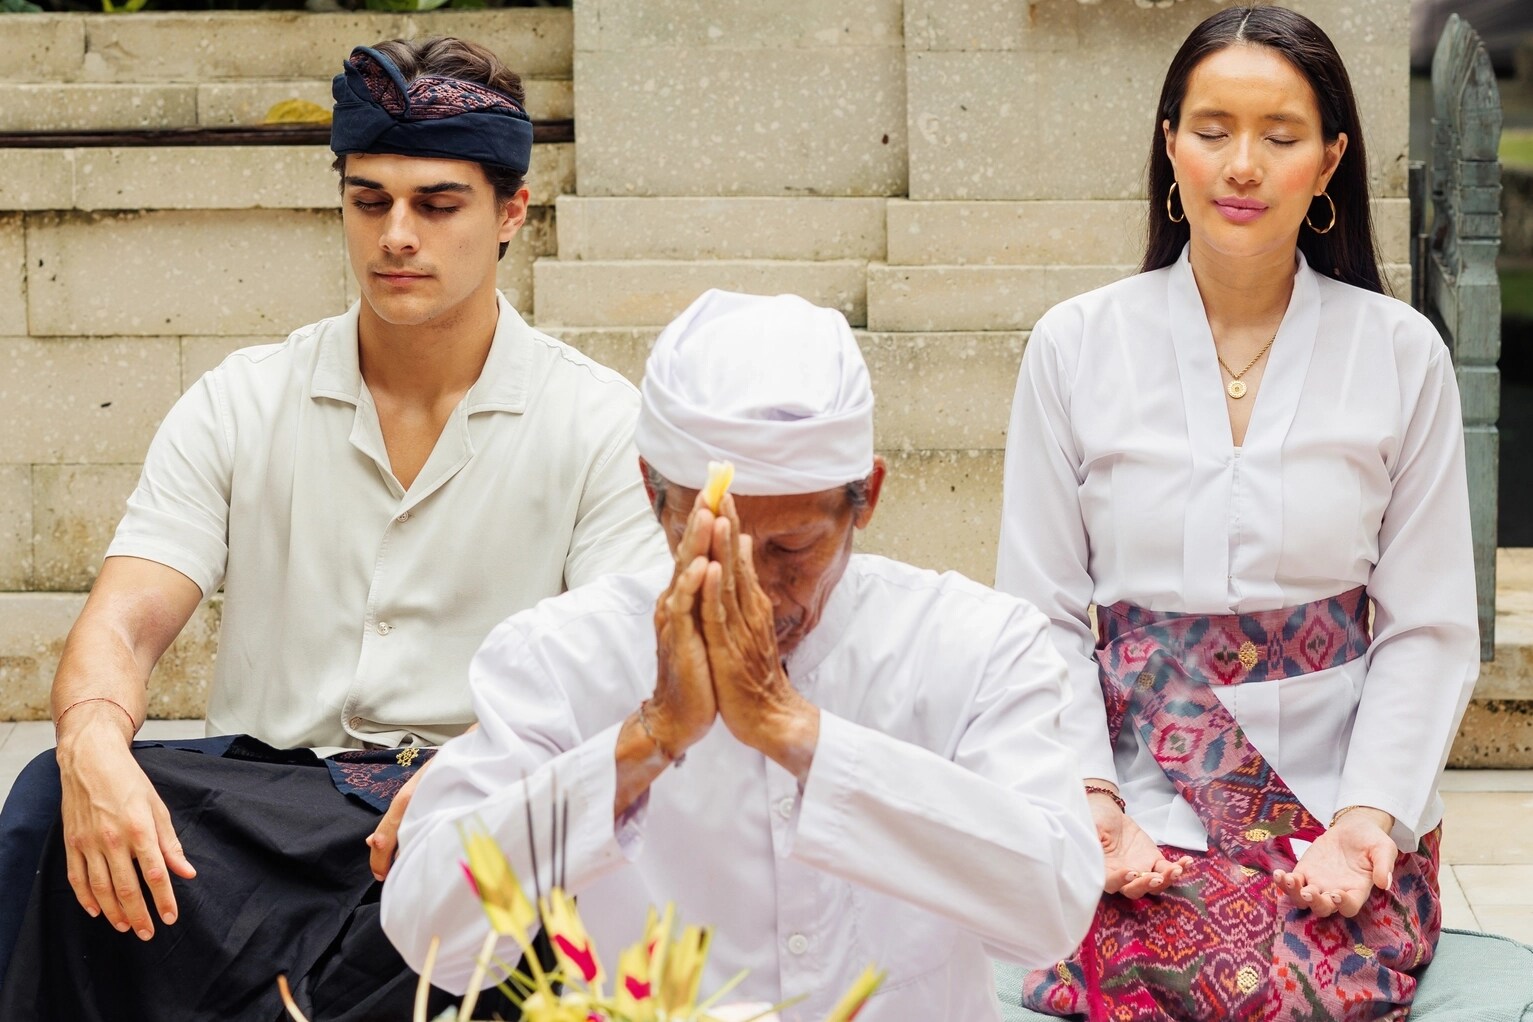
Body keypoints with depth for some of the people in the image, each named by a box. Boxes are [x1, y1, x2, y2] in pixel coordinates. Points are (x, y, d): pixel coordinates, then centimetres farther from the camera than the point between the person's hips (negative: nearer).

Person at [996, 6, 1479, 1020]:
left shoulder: (1402, 355, 4)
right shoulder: (1075, 346, 4)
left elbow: (1430, 629, 3)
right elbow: (1042, 614, 3)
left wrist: (1369, 814, -11)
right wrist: (1089, 798, -11)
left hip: (1348, 810, 1)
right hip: (1144, 812, 0)